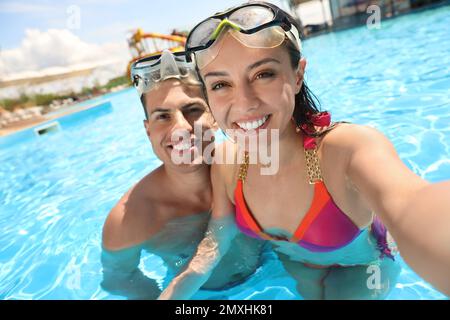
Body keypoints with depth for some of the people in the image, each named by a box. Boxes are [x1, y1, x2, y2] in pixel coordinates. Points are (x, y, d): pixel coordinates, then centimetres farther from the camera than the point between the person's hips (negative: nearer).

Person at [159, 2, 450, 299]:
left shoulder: (346, 147, -39)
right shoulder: (225, 165, -24)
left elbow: (407, 204, -60)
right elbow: (217, 238, -12)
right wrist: (172, 294, -27)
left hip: (359, 271, -3)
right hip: (294, 268, 4)